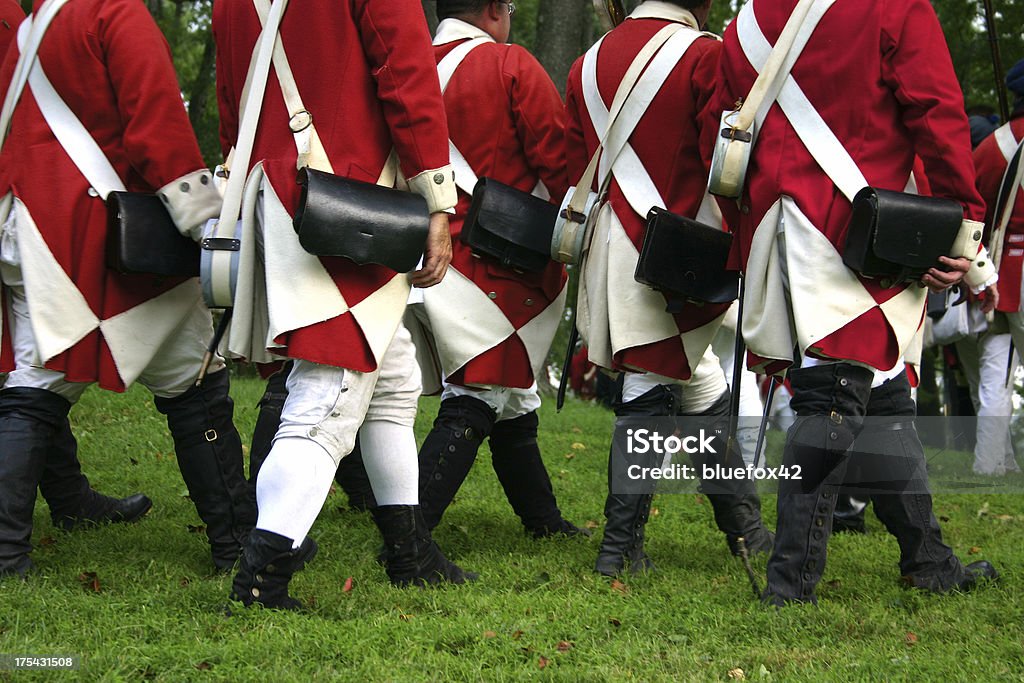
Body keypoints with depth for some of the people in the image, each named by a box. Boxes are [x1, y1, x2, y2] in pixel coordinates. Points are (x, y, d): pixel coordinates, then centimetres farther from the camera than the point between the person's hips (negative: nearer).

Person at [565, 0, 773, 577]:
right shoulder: (705, 56, -7)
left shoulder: (590, 64, 11)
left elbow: (576, 171, 15)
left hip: (611, 249, 6)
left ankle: (747, 531, 19)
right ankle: (622, 546, 2)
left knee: (698, 382, 14)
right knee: (651, 385, -1)